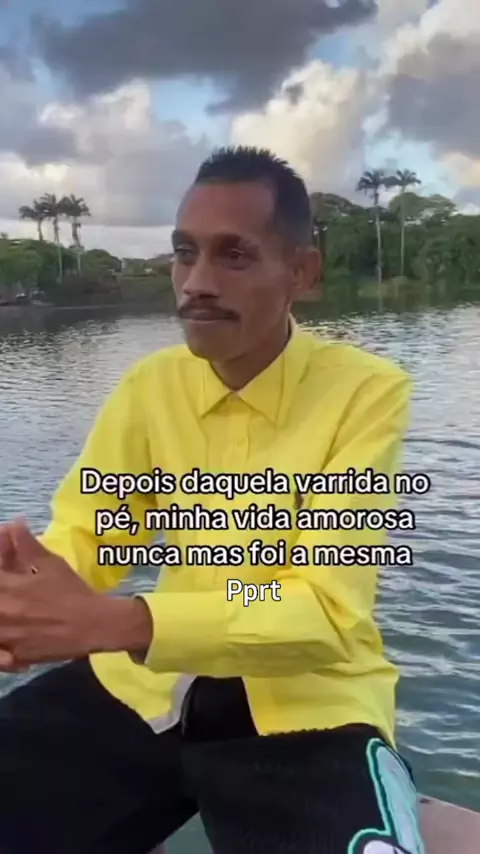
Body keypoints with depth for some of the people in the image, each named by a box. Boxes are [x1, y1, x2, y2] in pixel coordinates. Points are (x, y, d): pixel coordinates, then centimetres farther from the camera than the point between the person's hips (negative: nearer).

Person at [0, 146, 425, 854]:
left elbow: (326, 612, -22)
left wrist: (111, 621, -36)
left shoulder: (369, 392, -13)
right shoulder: (148, 385, 2)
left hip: (308, 702, -4)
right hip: (148, 682, 5)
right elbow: (80, 535, 0)